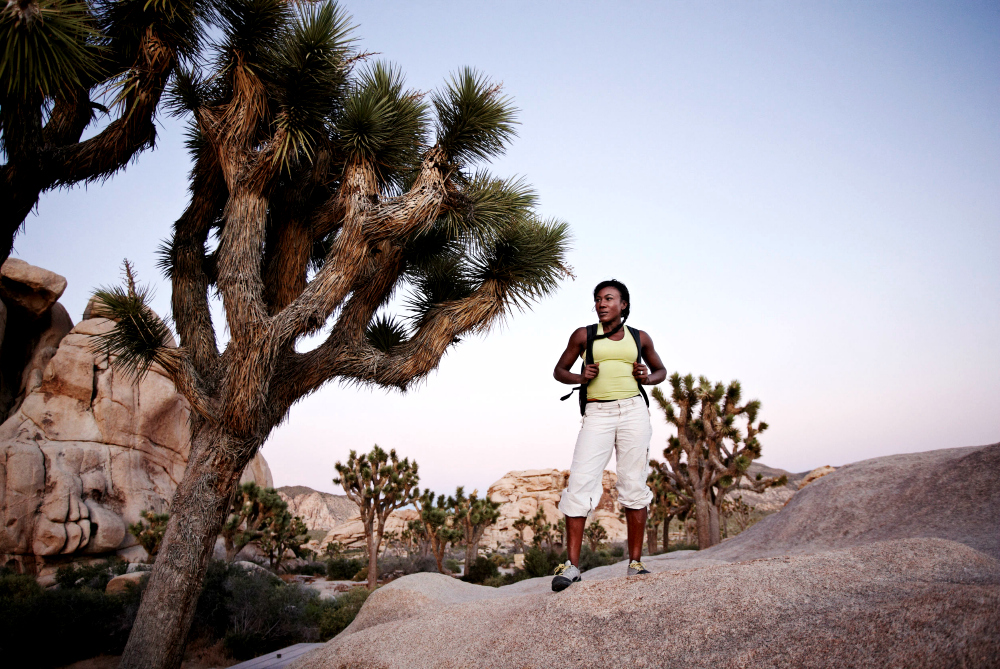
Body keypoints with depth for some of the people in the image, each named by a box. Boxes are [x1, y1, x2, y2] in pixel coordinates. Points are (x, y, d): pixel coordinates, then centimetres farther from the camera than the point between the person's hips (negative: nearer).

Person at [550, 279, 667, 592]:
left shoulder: (639, 338, 12)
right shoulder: (583, 335, 9)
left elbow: (661, 370, 24)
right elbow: (559, 371, 15)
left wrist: (646, 377, 2)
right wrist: (579, 377, -5)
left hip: (633, 411, 1)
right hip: (597, 415, -1)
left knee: (634, 485, 1)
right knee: (580, 483, -11)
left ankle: (635, 563, 10)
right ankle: (572, 564, -5)